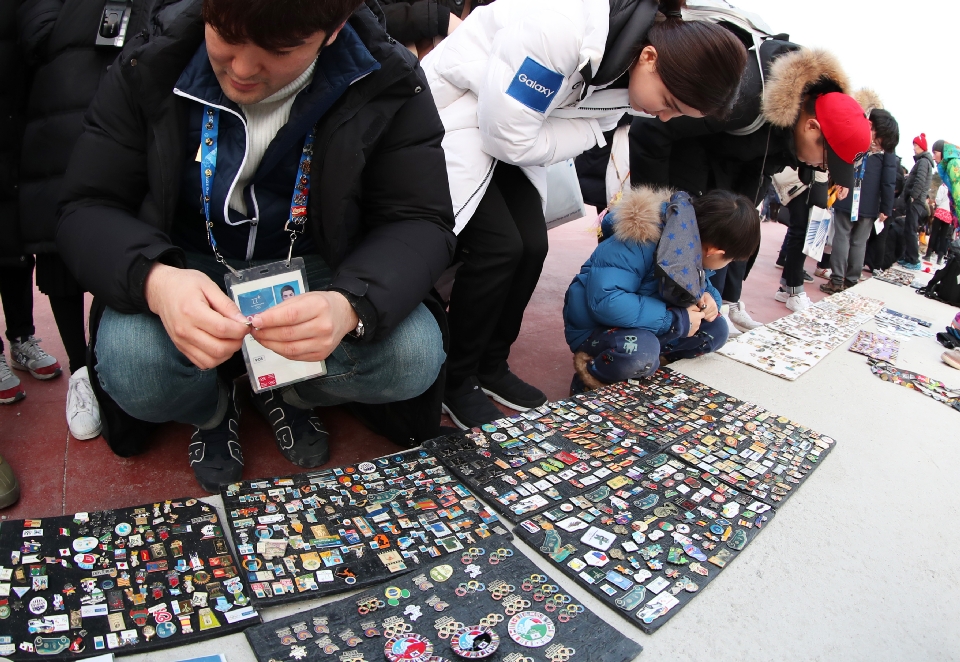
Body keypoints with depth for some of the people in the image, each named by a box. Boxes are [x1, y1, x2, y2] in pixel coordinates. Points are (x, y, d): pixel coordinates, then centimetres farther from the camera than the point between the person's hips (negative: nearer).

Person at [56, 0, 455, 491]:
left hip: (320, 273, 0)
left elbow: (422, 223, -16)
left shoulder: (387, 82, -15)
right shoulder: (151, 65, -13)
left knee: (414, 358, -25)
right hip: (187, 272, 1)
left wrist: (351, 306, -39)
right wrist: (154, 280, -36)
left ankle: (290, 393, 9)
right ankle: (212, 408, 11)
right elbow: (87, 208, -11)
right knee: (132, 373, -29)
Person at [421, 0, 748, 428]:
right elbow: (509, 136, -31)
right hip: (452, 112, -7)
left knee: (532, 246, -3)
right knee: (498, 246, -17)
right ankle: (455, 379, 2)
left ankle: (491, 367, 15)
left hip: (511, 131, 8)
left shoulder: (623, 71, -8)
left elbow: (583, 131, -5)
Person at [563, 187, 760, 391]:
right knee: (639, 353, -37)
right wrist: (675, 320, -33)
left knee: (715, 330, -3)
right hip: (595, 329, -8)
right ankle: (589, 375, -9)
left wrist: (708, 297, -13)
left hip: (646, 329, 8)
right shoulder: (637, 243, -31)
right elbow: (604, 301, -40)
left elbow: (696, 286, 13)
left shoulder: (695, 249, -6)